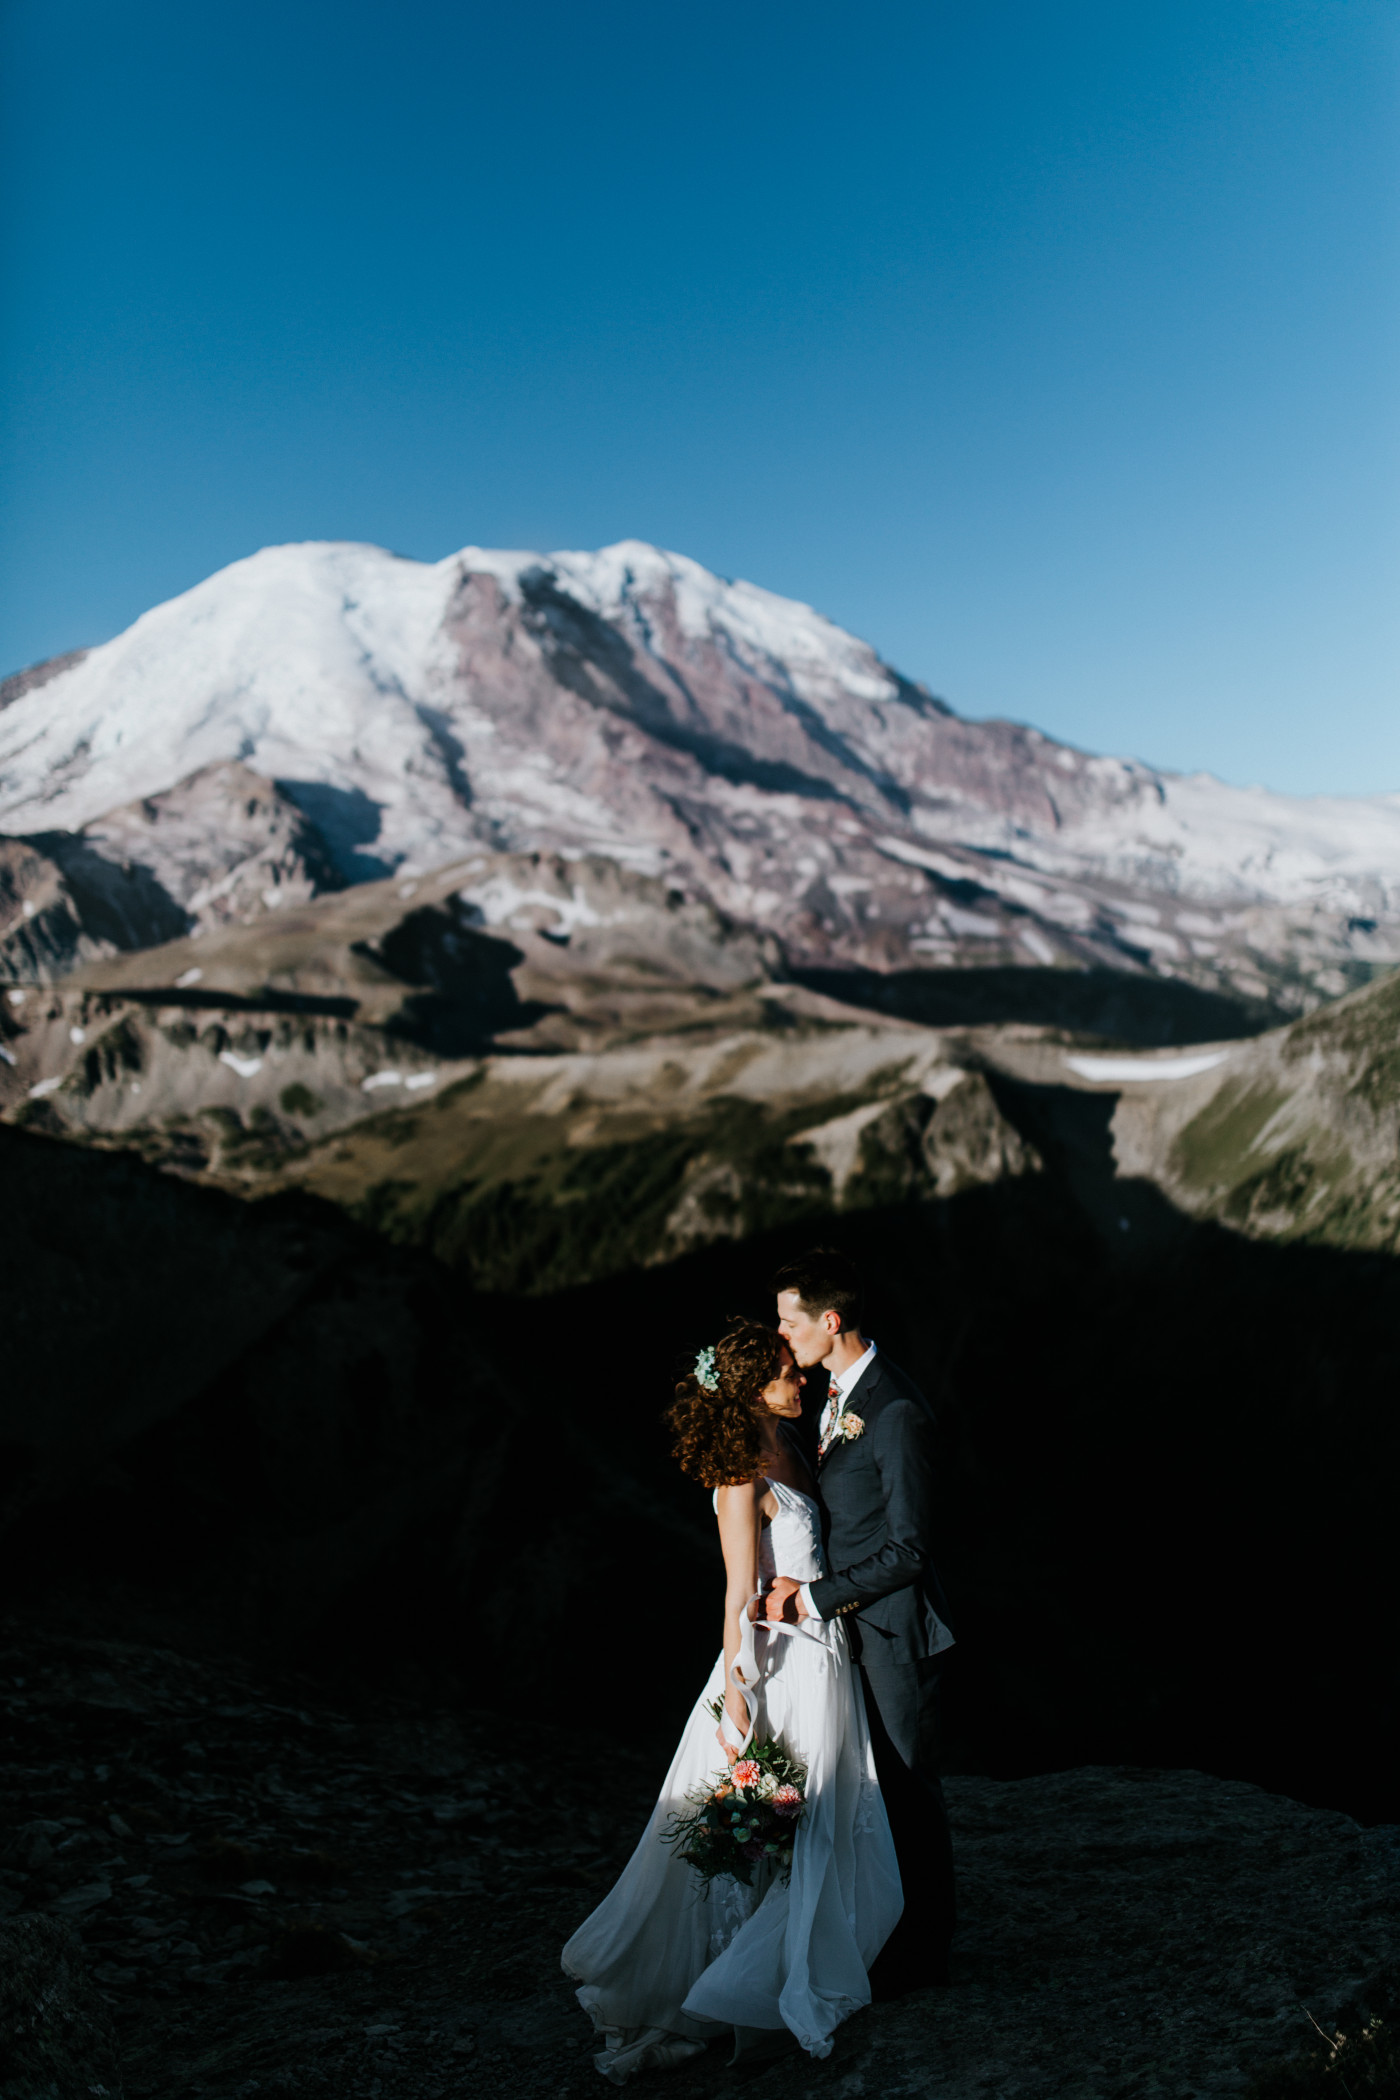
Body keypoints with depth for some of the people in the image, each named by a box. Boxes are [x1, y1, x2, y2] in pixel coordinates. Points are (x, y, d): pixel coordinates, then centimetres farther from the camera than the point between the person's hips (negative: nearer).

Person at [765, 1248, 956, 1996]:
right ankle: (900, 1928, 37)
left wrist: (816, 1598, -17)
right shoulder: (840, 1388, 3)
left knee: (909, 1788, 9)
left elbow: (907, 1549, -23)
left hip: (893, 1630, -8)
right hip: (855, 1623, 8)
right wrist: (798, 1574, -4)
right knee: (879, 1785, 19)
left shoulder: (896, 1412, -25)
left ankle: (919, 1953, 28)